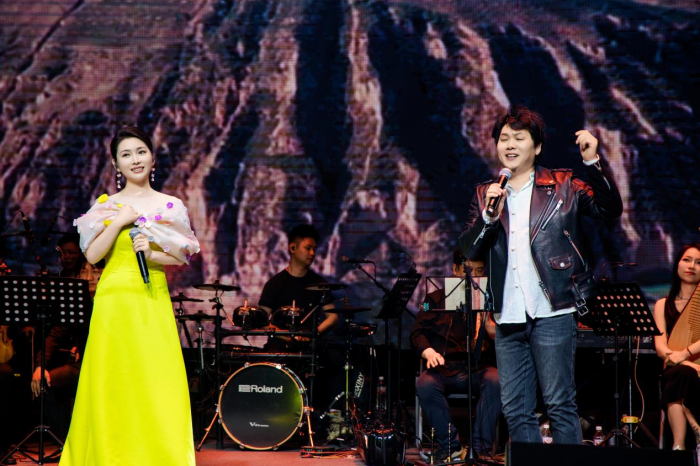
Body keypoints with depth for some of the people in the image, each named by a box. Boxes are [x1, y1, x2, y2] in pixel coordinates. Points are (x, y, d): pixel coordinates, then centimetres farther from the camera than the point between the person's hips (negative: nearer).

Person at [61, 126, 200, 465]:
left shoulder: (169, 205, 7)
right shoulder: (106, 205, 7)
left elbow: (182, 257, 5)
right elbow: (92, 255, -2)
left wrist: (152, 254, -11)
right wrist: (120, 222, -10)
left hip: (153, 301, 0)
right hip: (115, 300, 0)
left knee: (157, 384, -5)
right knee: (113, 384, -2)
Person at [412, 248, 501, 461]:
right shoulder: (436, 299, 17)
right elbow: (418, 332, 10)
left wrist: (488, 323, -12)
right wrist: (429, 352, -11)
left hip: (479, 368, 0)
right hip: (445, 368, 0)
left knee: (495, 380, -35)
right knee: (425, 384, -33)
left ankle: (481, 447, -25)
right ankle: (449, 445, -17)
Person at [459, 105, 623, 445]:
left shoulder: (562, 187, 5)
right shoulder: (486, 194, 14)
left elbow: (610, 209, -5)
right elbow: (468, 249, 6)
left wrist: (592, 162, -16)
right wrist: (488, 216, -12)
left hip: (551, 314, -4)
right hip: (508, 318, 4)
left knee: (560, 405, -2)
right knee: (515, 410, 7)